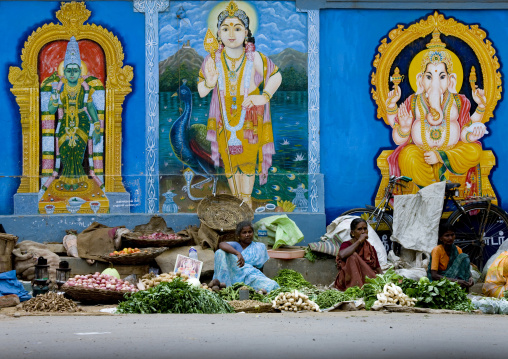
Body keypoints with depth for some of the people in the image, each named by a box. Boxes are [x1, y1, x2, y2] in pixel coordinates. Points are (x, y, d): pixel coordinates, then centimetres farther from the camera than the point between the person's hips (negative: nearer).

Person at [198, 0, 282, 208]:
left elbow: (276, 76, 1)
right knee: (229, 160, 12)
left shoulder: (255, 59, -16)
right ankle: (236, 197, 30)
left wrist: (264, 97, -9)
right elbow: (201, 91, -4)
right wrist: (209, 83, -25)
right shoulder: (213, 61, -12)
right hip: (225, 119, 1)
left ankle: (246, 198, 26)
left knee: (248, 159, 10)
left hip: (250, 119, -1)